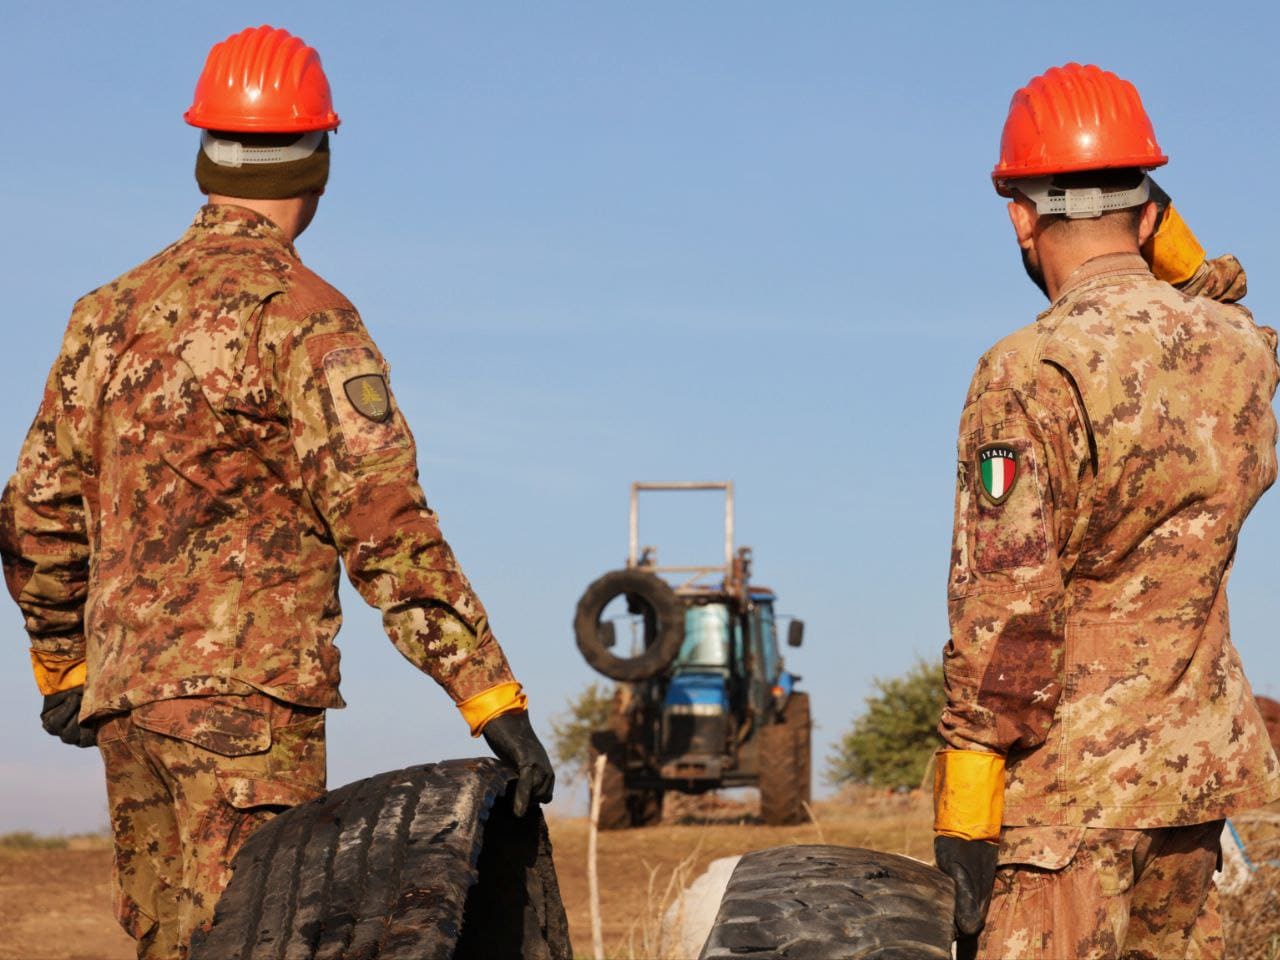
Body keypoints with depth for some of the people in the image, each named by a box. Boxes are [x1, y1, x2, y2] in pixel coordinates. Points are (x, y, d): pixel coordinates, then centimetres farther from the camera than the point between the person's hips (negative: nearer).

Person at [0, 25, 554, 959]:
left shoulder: (110, 311, 14)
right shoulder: (300, 313, -8)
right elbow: (382, 521, -16)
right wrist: (493, 698, -18)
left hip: (125, 693, 7)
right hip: (245, 689, -7)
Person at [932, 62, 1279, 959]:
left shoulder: (1033, 376, -16)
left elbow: (1006, 611, -18)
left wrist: (963, 817, -14)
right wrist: (1184, 263, 20)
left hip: (1073, 779, -7)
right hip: (1196, 756, 7)